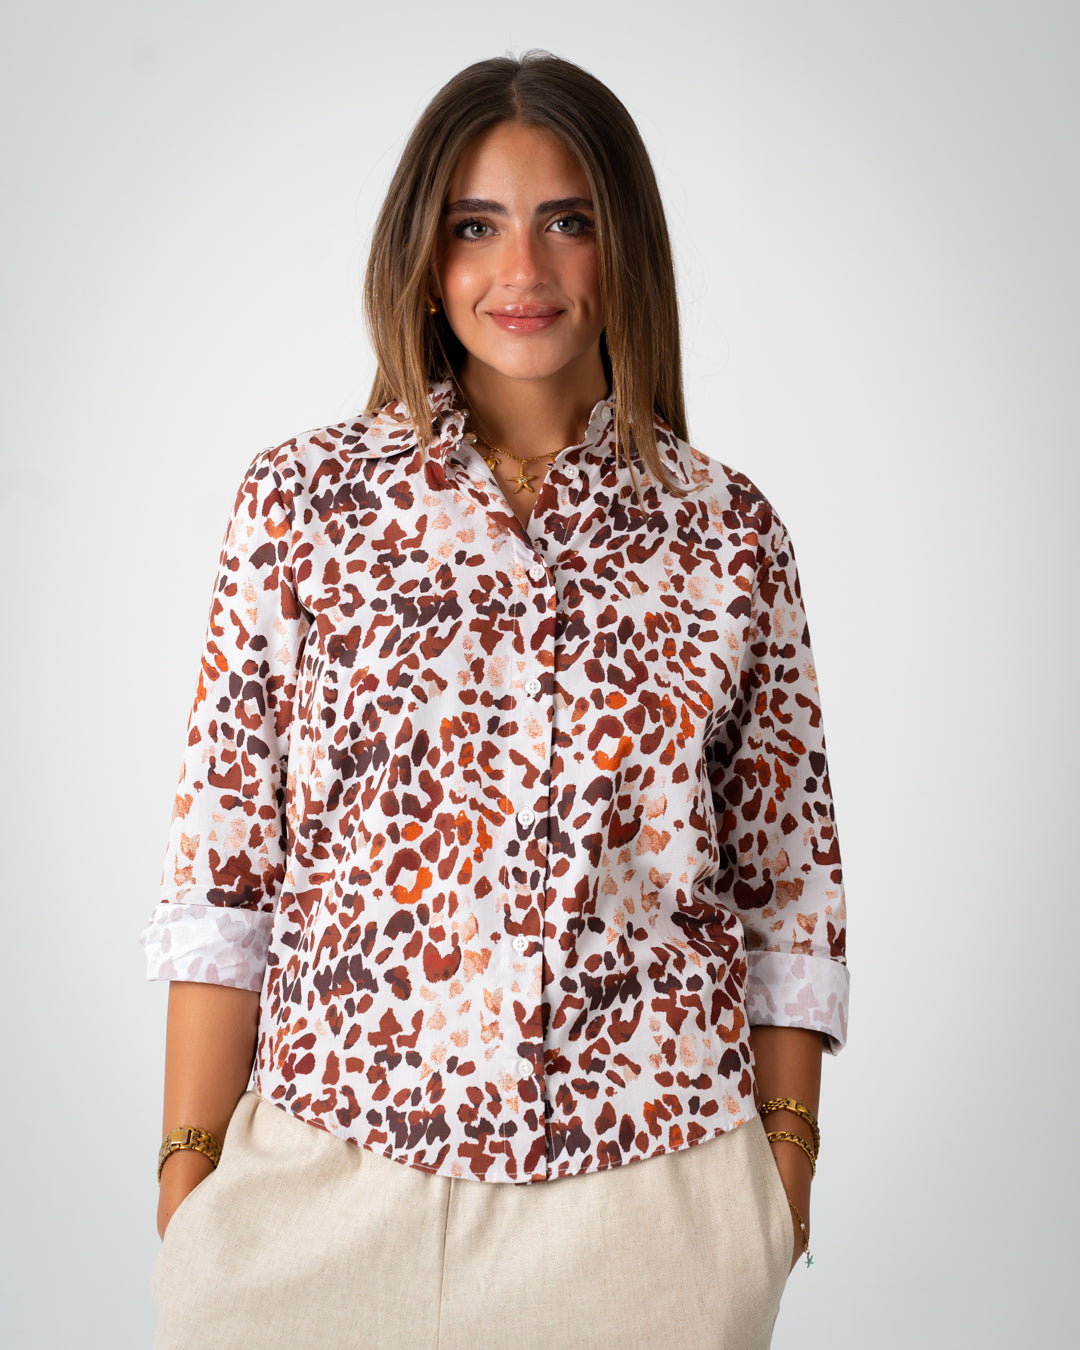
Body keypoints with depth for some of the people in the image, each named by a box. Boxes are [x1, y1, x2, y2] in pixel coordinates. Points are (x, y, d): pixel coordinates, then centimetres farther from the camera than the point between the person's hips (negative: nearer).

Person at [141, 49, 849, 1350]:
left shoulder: (730, 534, 2)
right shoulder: (303, 497, -1)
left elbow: (789, 879, 6)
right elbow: (223, 864, -1)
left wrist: (785, 1152, 2)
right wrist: (188, 1163, -2)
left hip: (648, 1186, 1)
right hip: (336, 1168, 0)